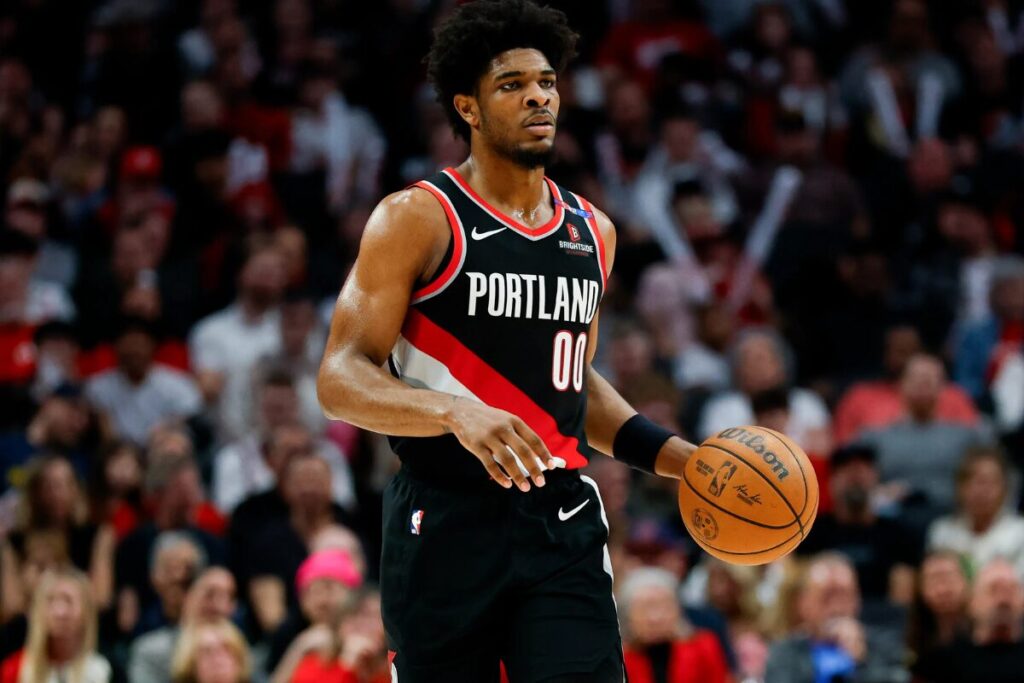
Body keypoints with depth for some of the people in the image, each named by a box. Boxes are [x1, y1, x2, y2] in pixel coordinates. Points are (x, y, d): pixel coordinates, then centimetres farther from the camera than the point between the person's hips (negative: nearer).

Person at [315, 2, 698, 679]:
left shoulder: (593, 233, 14)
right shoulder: (416, 219, -5)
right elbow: (340, 381, -12)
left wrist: (681, 457, 16)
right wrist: (458, 411, -29)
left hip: (562, 527, 4)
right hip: (445, 525, -4)